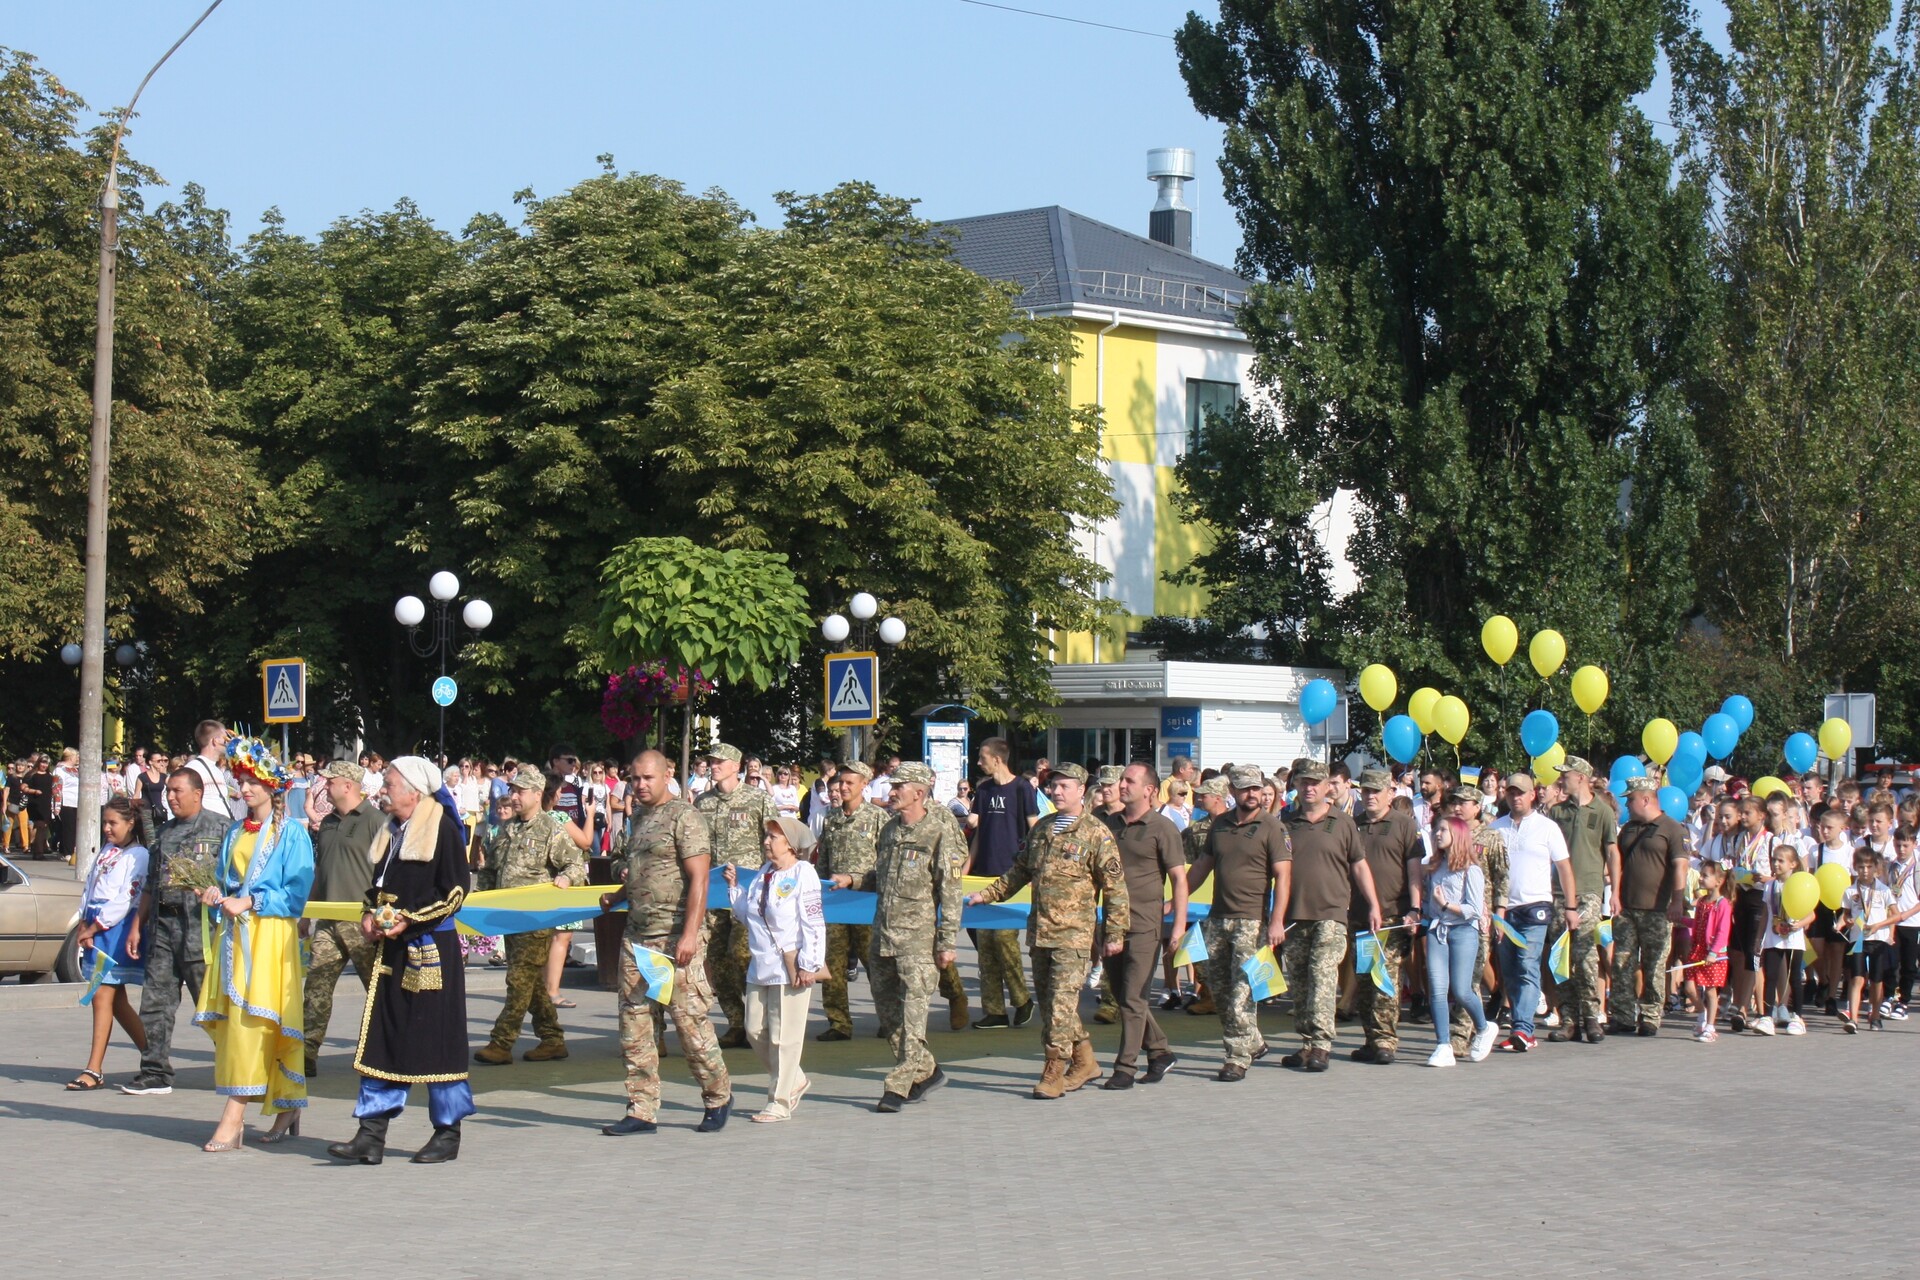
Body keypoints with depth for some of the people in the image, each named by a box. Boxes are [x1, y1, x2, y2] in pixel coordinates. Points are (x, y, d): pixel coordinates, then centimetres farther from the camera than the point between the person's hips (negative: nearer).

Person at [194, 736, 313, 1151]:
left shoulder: (290, 833, -2)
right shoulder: (235, 833, 17)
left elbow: (298, 890, -8)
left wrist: (249, 903, -14)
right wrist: (215, 896, 0)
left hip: (270, 935, -7)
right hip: (232, 934, 7)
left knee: (251, 1020, -13)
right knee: (231, 1020, 1)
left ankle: (233, 1119, -17)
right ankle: (287, 1109, 9)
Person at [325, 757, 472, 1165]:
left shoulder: (443, 829, -9)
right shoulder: (391, 831, 13)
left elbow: (455, 892, -12)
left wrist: (409, 920, -17)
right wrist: (370, 916, 4)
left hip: (432, 948, -8)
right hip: (392, 949, 8)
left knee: (436, 1038, -1)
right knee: (381, 1037, 5)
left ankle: (448, 1133, 10)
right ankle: (372, 1134, 7)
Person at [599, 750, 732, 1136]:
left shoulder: (684, 817, -8)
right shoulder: (639, 818, 17)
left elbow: (698, 880, -15)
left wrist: (690, 934, -23)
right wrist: (616, 897, 14)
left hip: (676, 938, -8)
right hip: (636, 937, 8)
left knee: (691, 1021, -4)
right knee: (635, 1026, 5)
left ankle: (718, 1097, 14)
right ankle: (642, 1111, 9)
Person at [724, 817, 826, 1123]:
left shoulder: (803, 874, -9)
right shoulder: (761, 875, 13)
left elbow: (814, 924, -13)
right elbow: (744, 913, 22)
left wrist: (808, 965, -17)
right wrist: (733, 887, 9)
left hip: (791, 968, -8)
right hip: (760, 966, 8)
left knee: (783, 1036, -2)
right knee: (755, 1032, 9)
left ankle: (780, 1102, 5)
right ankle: (793, 1081, 27)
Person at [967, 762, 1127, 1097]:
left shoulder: (1096, 833, -7)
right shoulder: (1042, 830, 14)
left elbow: (1115, 886, -7)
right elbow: (1020, 871, 26)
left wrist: (1114, 933, -10)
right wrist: (988, 894, 18)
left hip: (1073, 934, -7)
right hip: (1040, 931, 7)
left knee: (1062, 1001, -9)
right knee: (1047, 1000, 11)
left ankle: (1054, 1072, -4)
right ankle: (1085, 1063, 23)